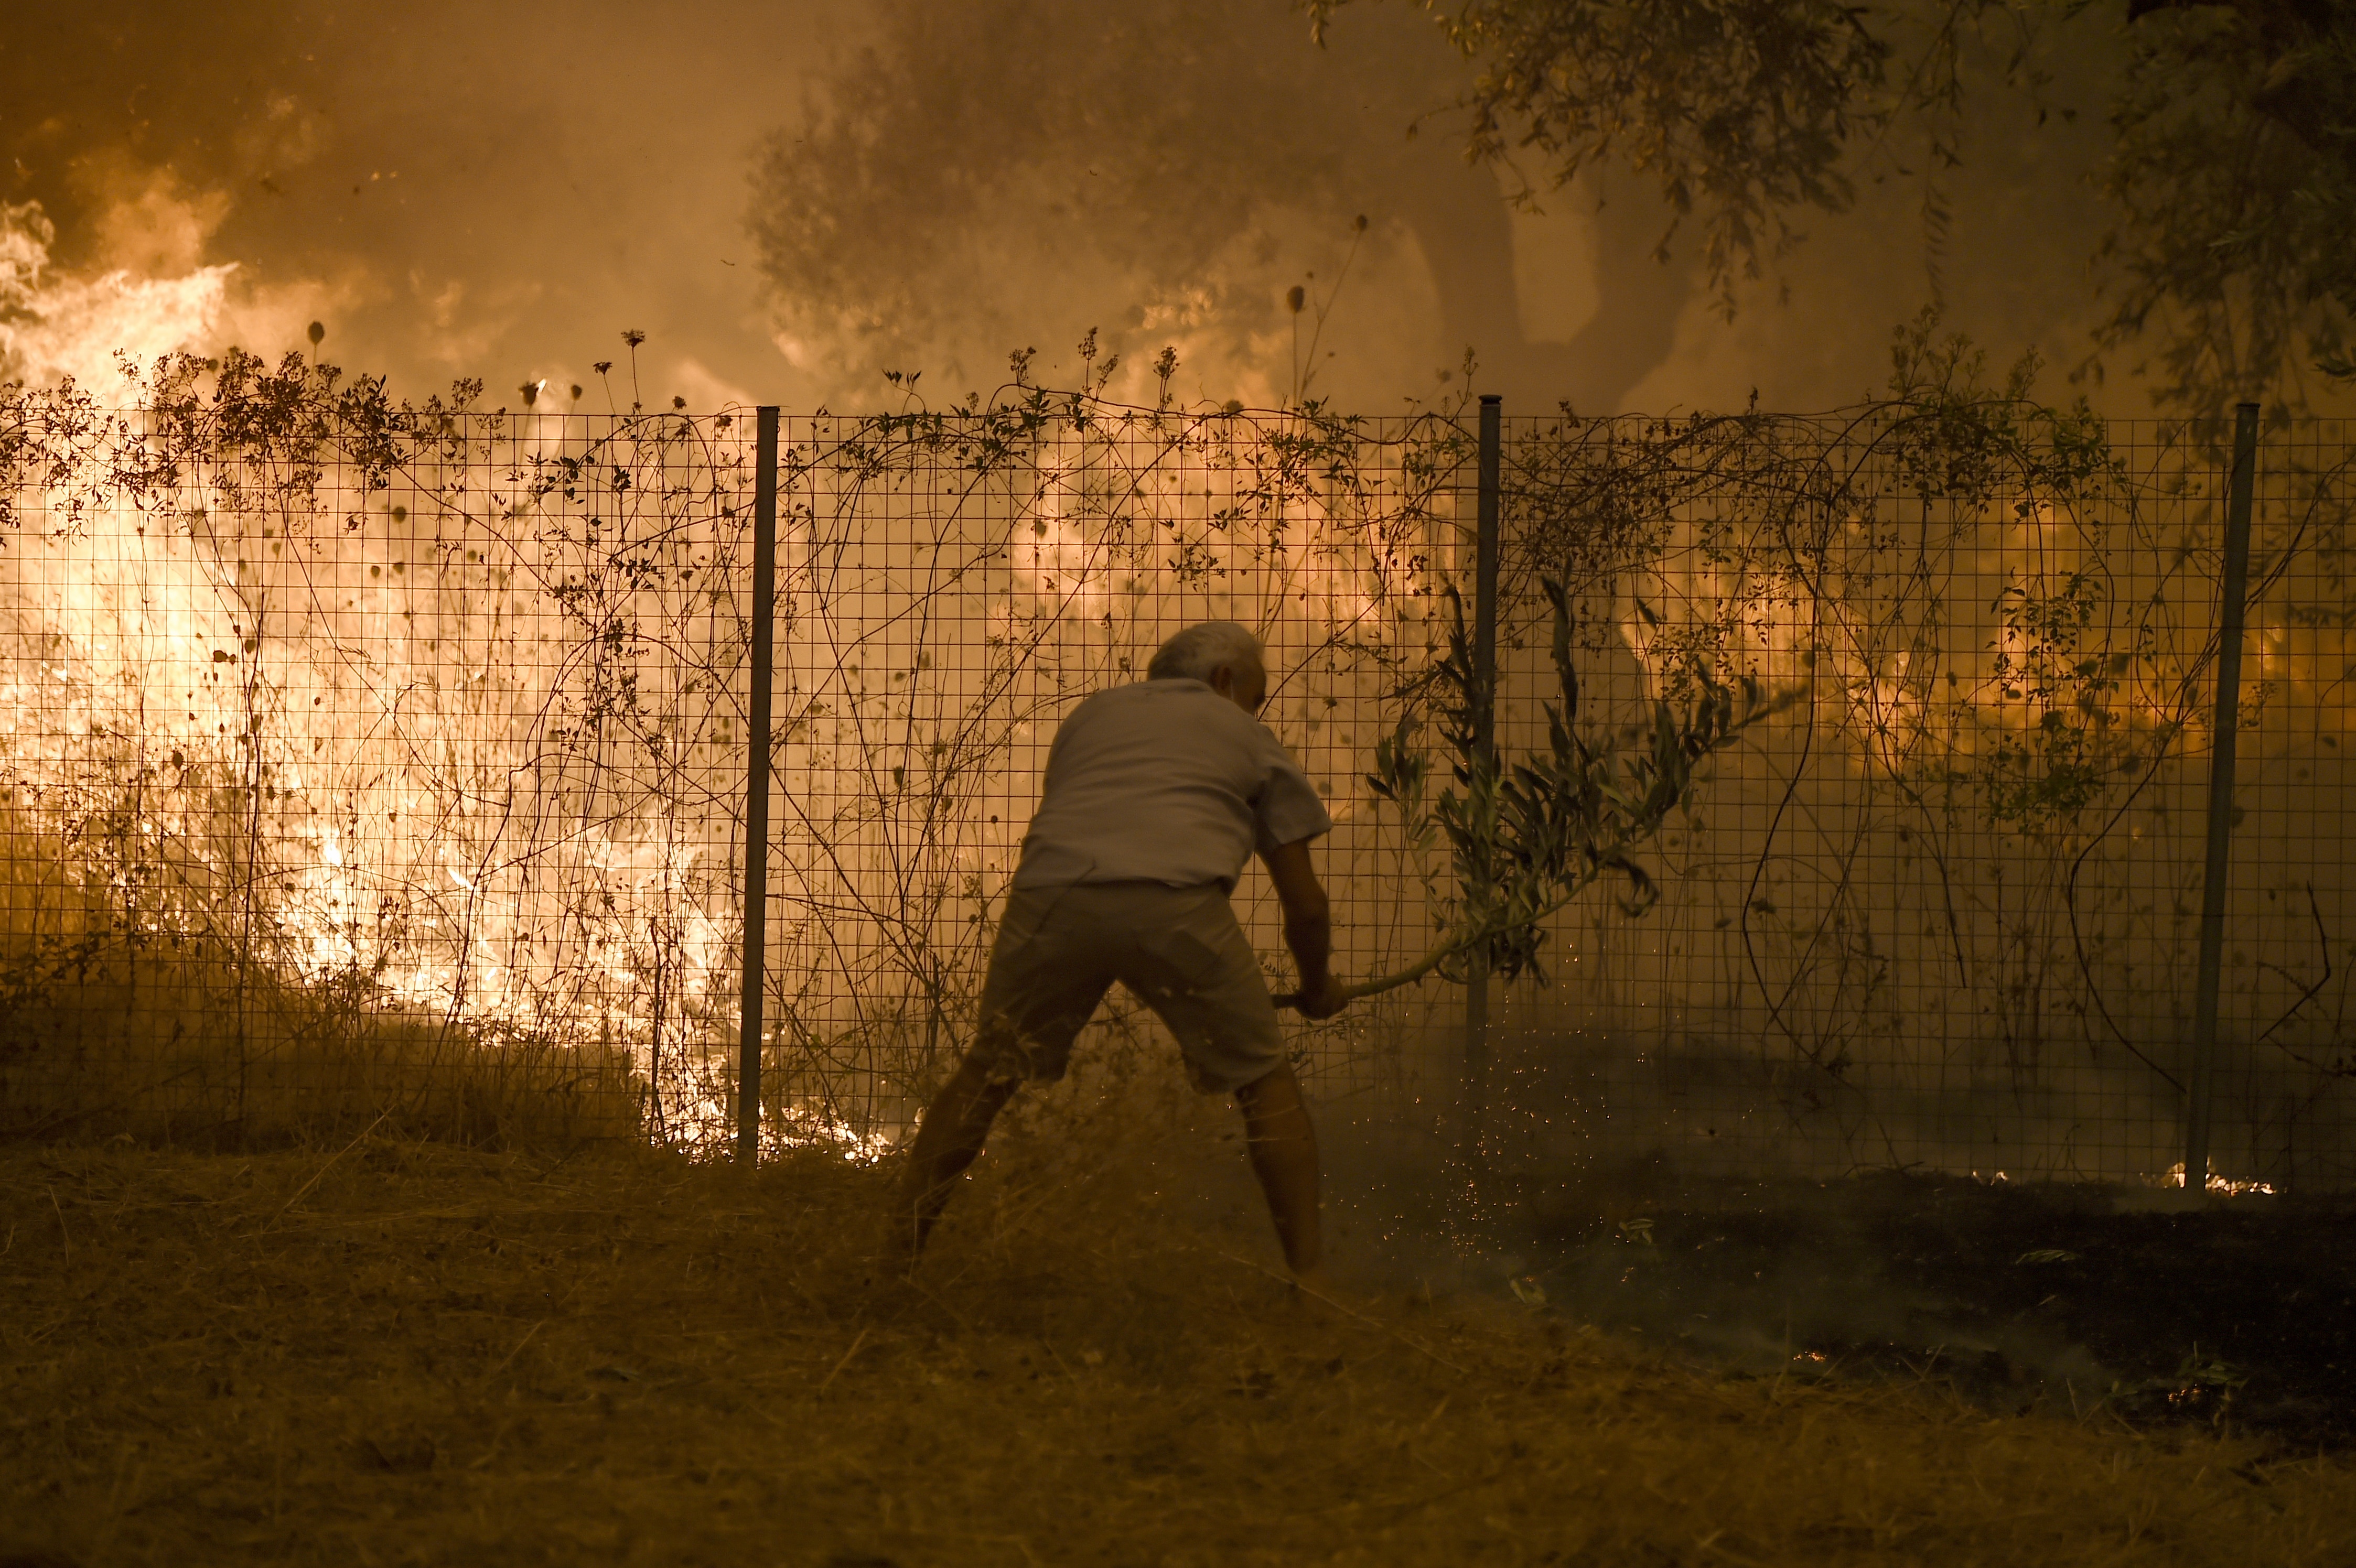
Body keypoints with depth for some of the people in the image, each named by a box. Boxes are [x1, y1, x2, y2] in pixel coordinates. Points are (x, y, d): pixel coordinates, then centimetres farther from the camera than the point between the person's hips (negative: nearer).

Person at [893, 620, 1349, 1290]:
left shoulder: (1091, 714, 36)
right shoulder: (1248, 740, 27)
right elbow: (1306, 905, 26)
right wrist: (1318, 987, 45)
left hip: (1054, 892, 2)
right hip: (1175, 900, -2)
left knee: (985, 1076, 20)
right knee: (1265, 1082, 14)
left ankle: (899, 1250, 18)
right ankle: (1308, 1277, 8)